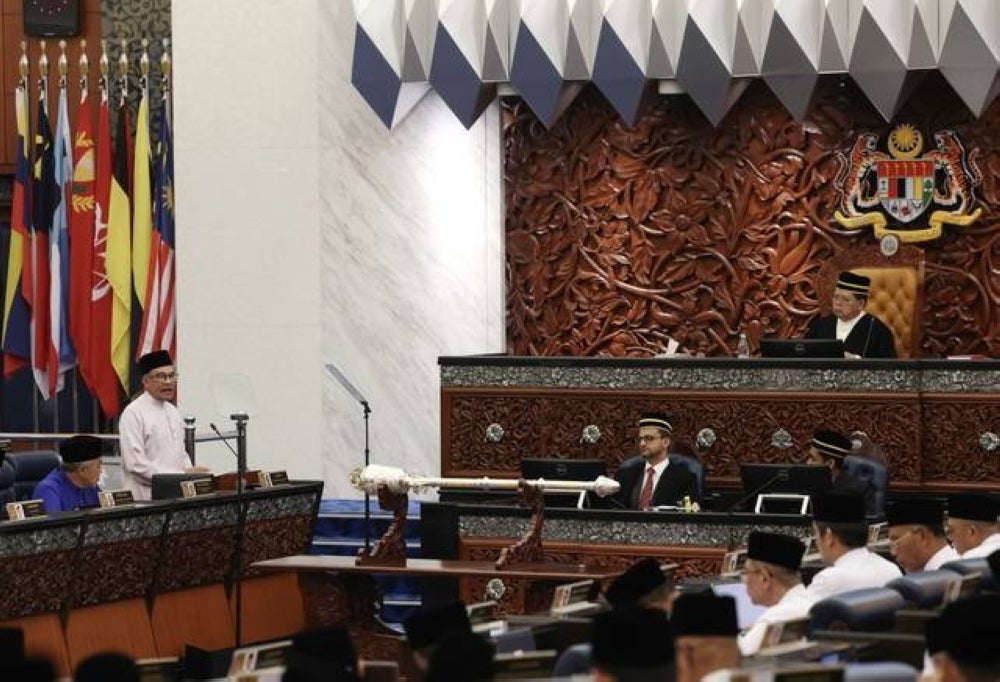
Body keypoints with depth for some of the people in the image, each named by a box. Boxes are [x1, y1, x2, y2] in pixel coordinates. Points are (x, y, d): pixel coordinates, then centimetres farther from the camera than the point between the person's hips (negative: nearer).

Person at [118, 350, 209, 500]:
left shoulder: (173, 412, 16)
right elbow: (136, 465, -16)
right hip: (147, 499, -7)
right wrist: (181, 475, -17)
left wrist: (190, 473, 0)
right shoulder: (134, 414, -9)